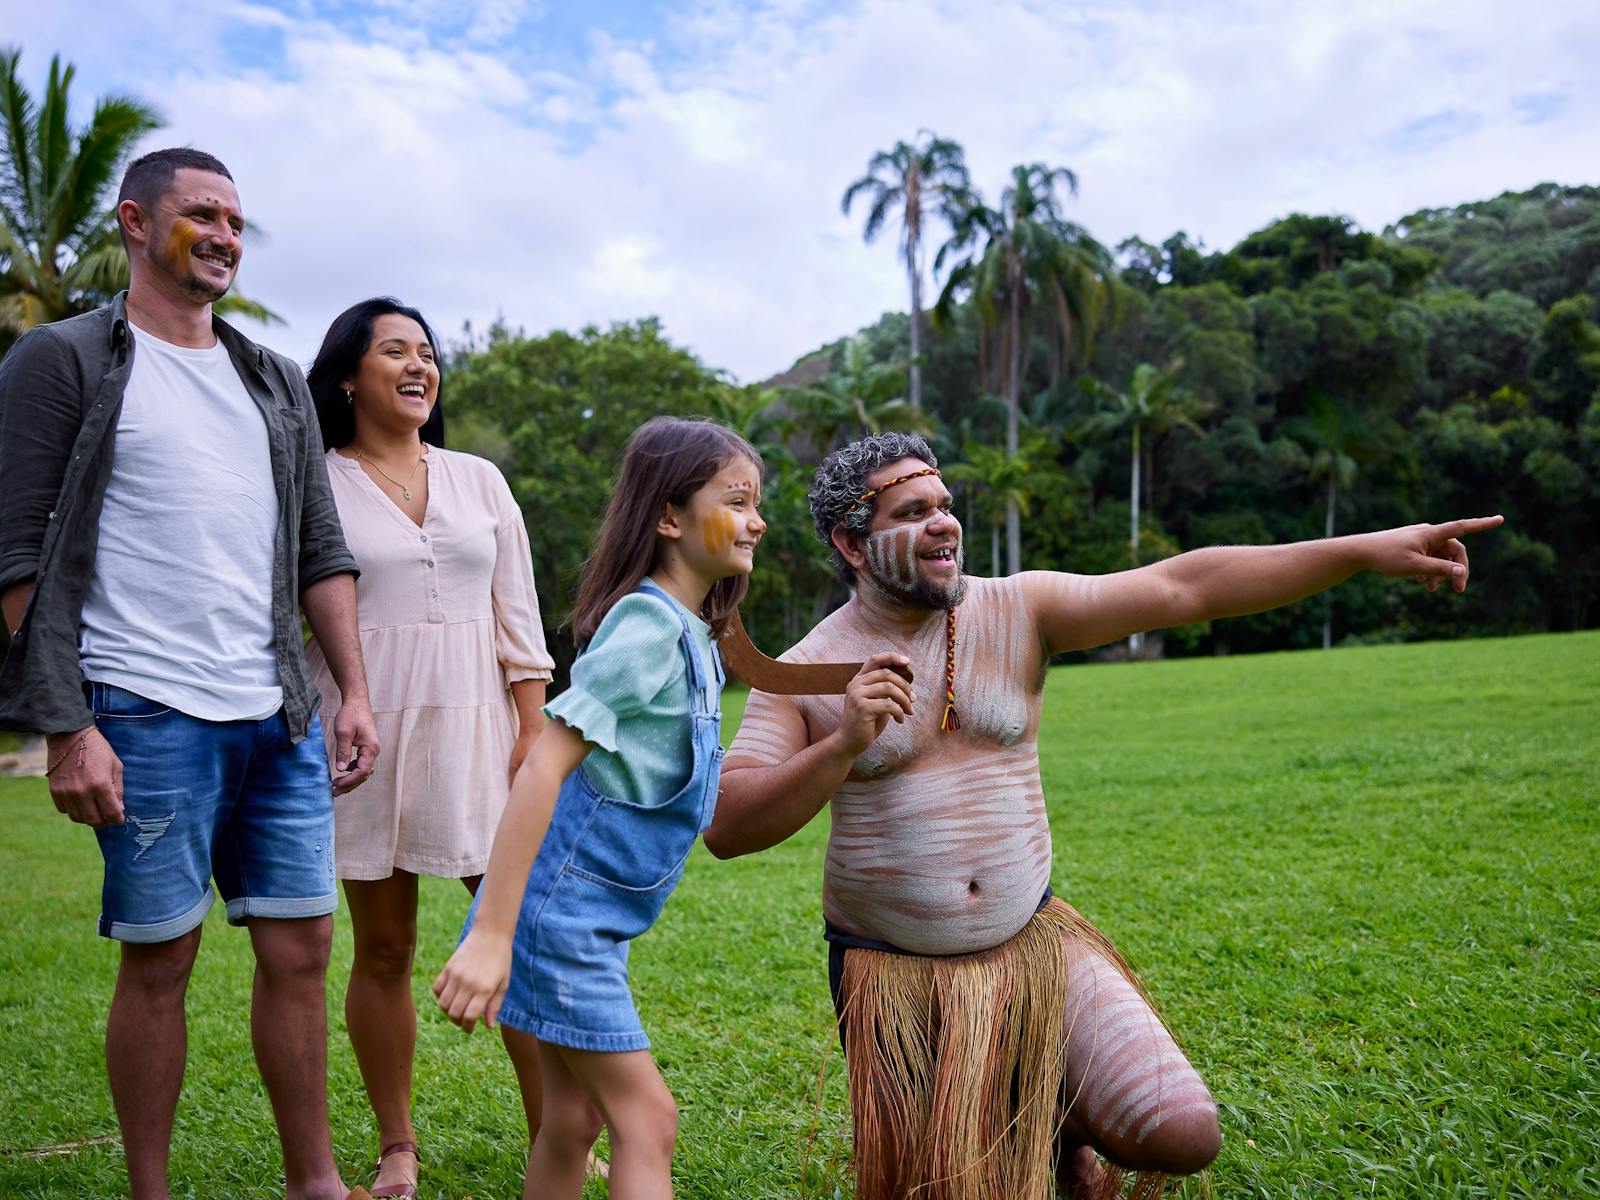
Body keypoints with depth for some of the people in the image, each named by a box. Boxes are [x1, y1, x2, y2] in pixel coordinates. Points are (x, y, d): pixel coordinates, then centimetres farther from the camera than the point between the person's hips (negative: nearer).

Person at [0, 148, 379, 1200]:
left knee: (301, 945, 7)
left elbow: (322, 553, 16)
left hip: (281, 719, 5)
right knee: (160, 955, 2)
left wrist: (353, 692, 8)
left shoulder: (276, 383, 17)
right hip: (147, 717, -5)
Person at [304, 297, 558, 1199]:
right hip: (367, 730, -2)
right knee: (384, 948, 6)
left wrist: (534, 731, 2)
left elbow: (518, 616, 9)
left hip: (476, 725, 2)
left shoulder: (479, 480, 11)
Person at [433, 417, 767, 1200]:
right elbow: (544, 766, -27)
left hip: (595, 910, 9)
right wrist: (491, 932, -29)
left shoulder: (689, 633, 7)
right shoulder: (647, 626, -21)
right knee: (646, 1118, -3)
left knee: (573, 1119, 15)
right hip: (560, 905, -9)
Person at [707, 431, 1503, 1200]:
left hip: (1032, 943, 2)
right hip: (894, 973, -1)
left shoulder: (1018, 610, -4)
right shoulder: (803, 675, -9)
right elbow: (726, 828, -15)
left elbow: (1183, 588, -11)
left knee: (1184, 1134, -9)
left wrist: (1366, 549, -16)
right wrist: (844, 744, -28)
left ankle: (1060, 1121, 23)